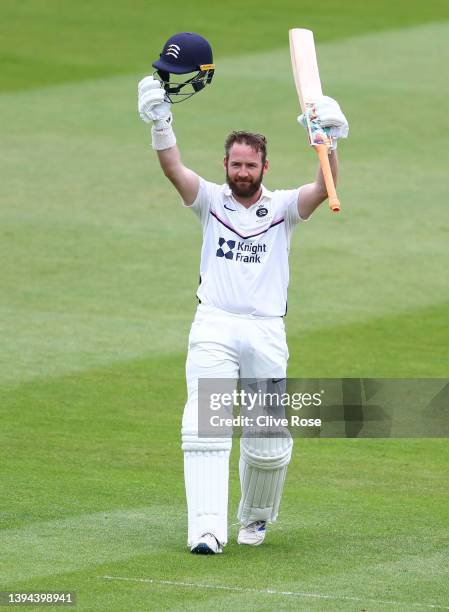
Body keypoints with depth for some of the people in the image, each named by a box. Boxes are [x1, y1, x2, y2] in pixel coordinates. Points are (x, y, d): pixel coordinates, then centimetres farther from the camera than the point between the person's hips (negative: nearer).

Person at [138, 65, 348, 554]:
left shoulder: (282, 207, 9)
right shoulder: (212, 201, 10)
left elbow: (324, 189, -10)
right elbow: (174, 170, -7)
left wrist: (328, 142, -26)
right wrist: (160, 126, -24)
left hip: (266, 332, 0)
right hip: (213, 328, 0)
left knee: (268, 442, 0)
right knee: (204, 428, -16)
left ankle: (256, 517, 25)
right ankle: (208, 528, -21)